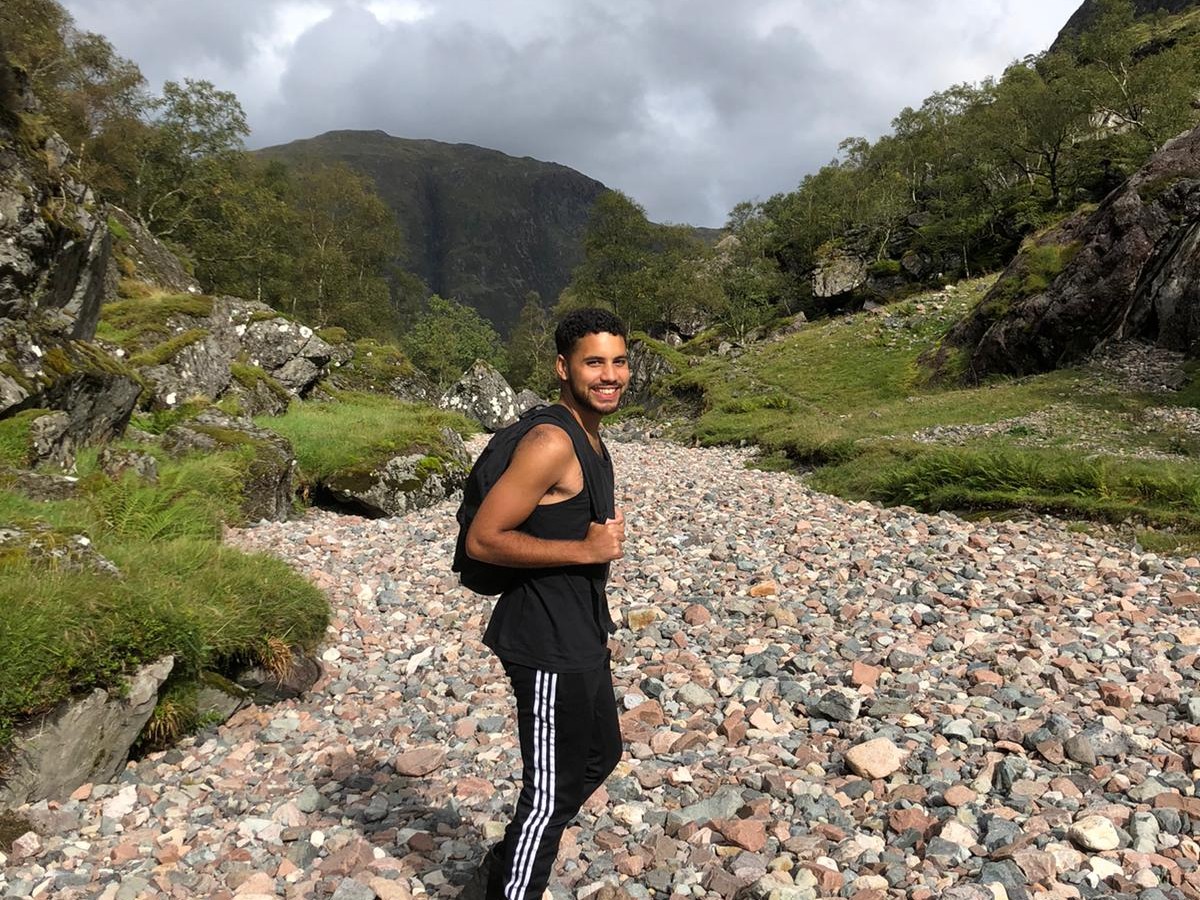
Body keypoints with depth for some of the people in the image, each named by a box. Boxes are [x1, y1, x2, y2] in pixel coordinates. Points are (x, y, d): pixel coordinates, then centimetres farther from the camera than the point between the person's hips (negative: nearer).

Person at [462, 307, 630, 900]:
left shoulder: (590, 440, 9)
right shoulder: (550, 444, -22)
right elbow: (483, 540, -24)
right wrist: (586, 550, -22)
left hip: (580, 638, 11)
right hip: (547, 647, -11)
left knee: (600, 757, 25)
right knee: (551, 794, 3)